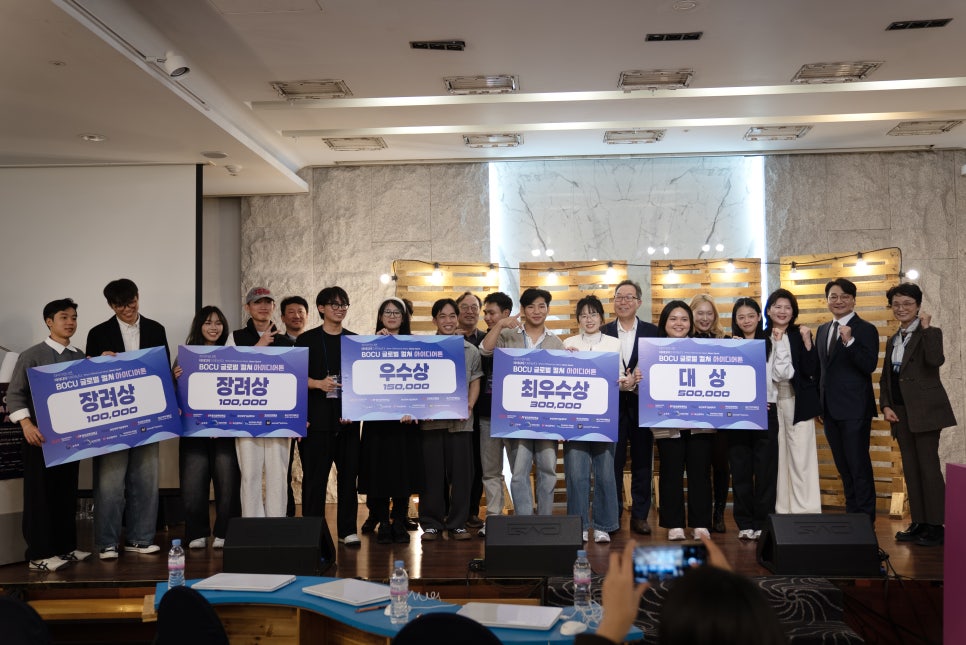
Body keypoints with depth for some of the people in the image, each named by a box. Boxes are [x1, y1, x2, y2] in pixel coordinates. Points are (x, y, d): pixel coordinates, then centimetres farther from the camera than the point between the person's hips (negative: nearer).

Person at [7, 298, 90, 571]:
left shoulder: (80, 357, 10)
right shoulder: (31, 356, -4)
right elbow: (14, 394, -7)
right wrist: (26, 424, -20)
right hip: (42, 434, -5)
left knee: (67, 491, 10)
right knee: (40, 493, 0)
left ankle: (66, 547, 21)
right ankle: (39, 555, 6)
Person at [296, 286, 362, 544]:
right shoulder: (307, 339, 4)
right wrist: (317, 383, -17)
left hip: (348, 418, 3)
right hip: (317, 419, -3)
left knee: (348, 474, 5)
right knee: (315, 476, -2)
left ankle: (348, 530, 14)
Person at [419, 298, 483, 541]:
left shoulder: (470, 350, 10)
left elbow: (475, 382, 11)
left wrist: (469, 405, -5)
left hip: (461, 421, 1)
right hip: (431, 420, -1)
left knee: (461, 473, 3)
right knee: (432, 473, 3)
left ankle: (457, 523, 14)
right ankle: (431, 524, 13)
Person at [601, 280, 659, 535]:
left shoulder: (652, 332, 5)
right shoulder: (603, 332, 5)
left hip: (642, 405, 0)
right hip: (613, 405, 0)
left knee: (642, 462, 6)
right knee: (613, 462, 4)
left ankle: (640, 516, 15)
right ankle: (612, 515, 13)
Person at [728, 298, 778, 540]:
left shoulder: (770, 344, 7)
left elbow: (784, 374, -4)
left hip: (765, 411, 0)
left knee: (765, 468, 1)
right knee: (740, 469, 4)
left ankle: (763, 522, 10)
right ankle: (745, 523, 13)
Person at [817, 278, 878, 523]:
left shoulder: (865, 330, -7)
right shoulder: (822, 330, 13)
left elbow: (870, 366, -18)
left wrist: (849, 342, -29)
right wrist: (818, 404, 15)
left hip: (854, 409, -7)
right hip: (830, 409, 7)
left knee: (858, 466, -2)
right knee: (843, 466, 15)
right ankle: (851, 513, 25)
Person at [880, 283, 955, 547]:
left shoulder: (930, 333, -4)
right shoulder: (893, 340, 16)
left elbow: (935, 360, -25)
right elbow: (885, 378, 17)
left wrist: (925, 327, -21)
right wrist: (885, 406, 4)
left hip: (924, 409, -7)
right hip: (900, 411, 7)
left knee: (928, 466, -6)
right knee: (910, 468, 9)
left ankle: (935, 526, 1)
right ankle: (918, 522, 15)